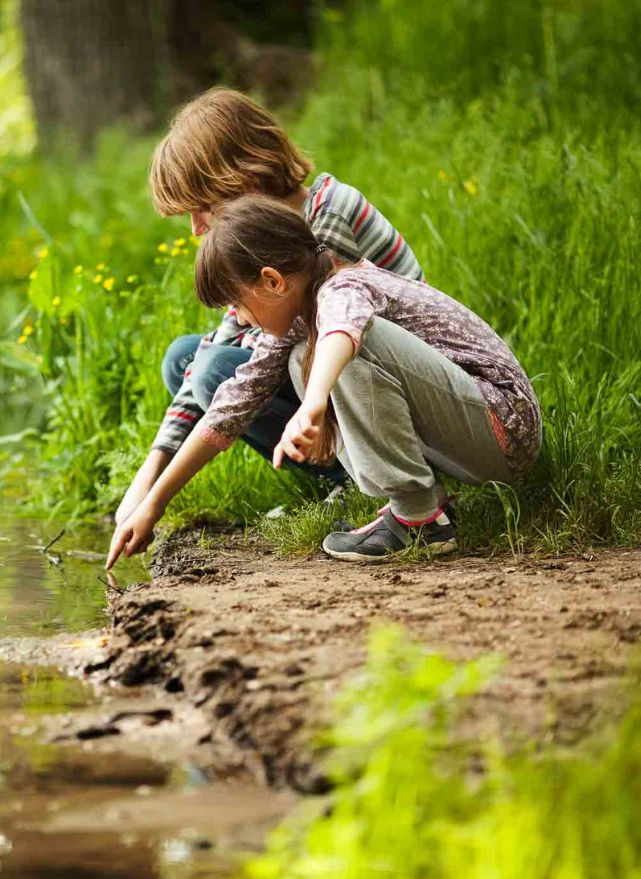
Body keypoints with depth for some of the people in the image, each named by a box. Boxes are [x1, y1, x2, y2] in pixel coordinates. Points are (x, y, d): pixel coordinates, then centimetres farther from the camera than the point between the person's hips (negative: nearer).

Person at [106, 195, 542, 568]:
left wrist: (311, 407, -63)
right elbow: (234, 405, 12)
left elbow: (342, 330, -44)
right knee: (303, 360, 10)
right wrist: (152, 505, 12)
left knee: (361, 346, -29)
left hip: (507, 428, -9)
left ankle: (420, 518, -19)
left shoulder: (346, 289, -18)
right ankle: (409, 497, 1)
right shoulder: (294, 317, 9)